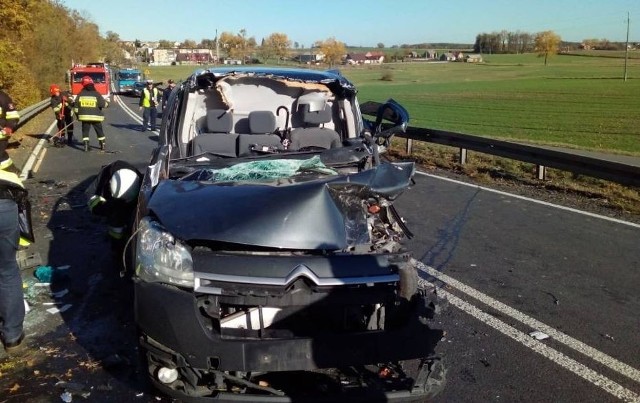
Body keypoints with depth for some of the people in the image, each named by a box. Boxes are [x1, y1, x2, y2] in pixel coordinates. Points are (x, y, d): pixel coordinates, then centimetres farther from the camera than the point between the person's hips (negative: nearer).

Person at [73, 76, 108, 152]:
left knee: (85, 131, 7)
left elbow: (76, 106, 3)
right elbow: (104, 104, -8)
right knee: (99, 131, 13)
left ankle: (86, 146, -4)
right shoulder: (96, 94, -8)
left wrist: (77, 115, 15)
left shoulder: (80, 94, 0)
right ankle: (102, 145, 20)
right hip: (96, 116, -1)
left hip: (84, 117, 1)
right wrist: (107, 102, 15)